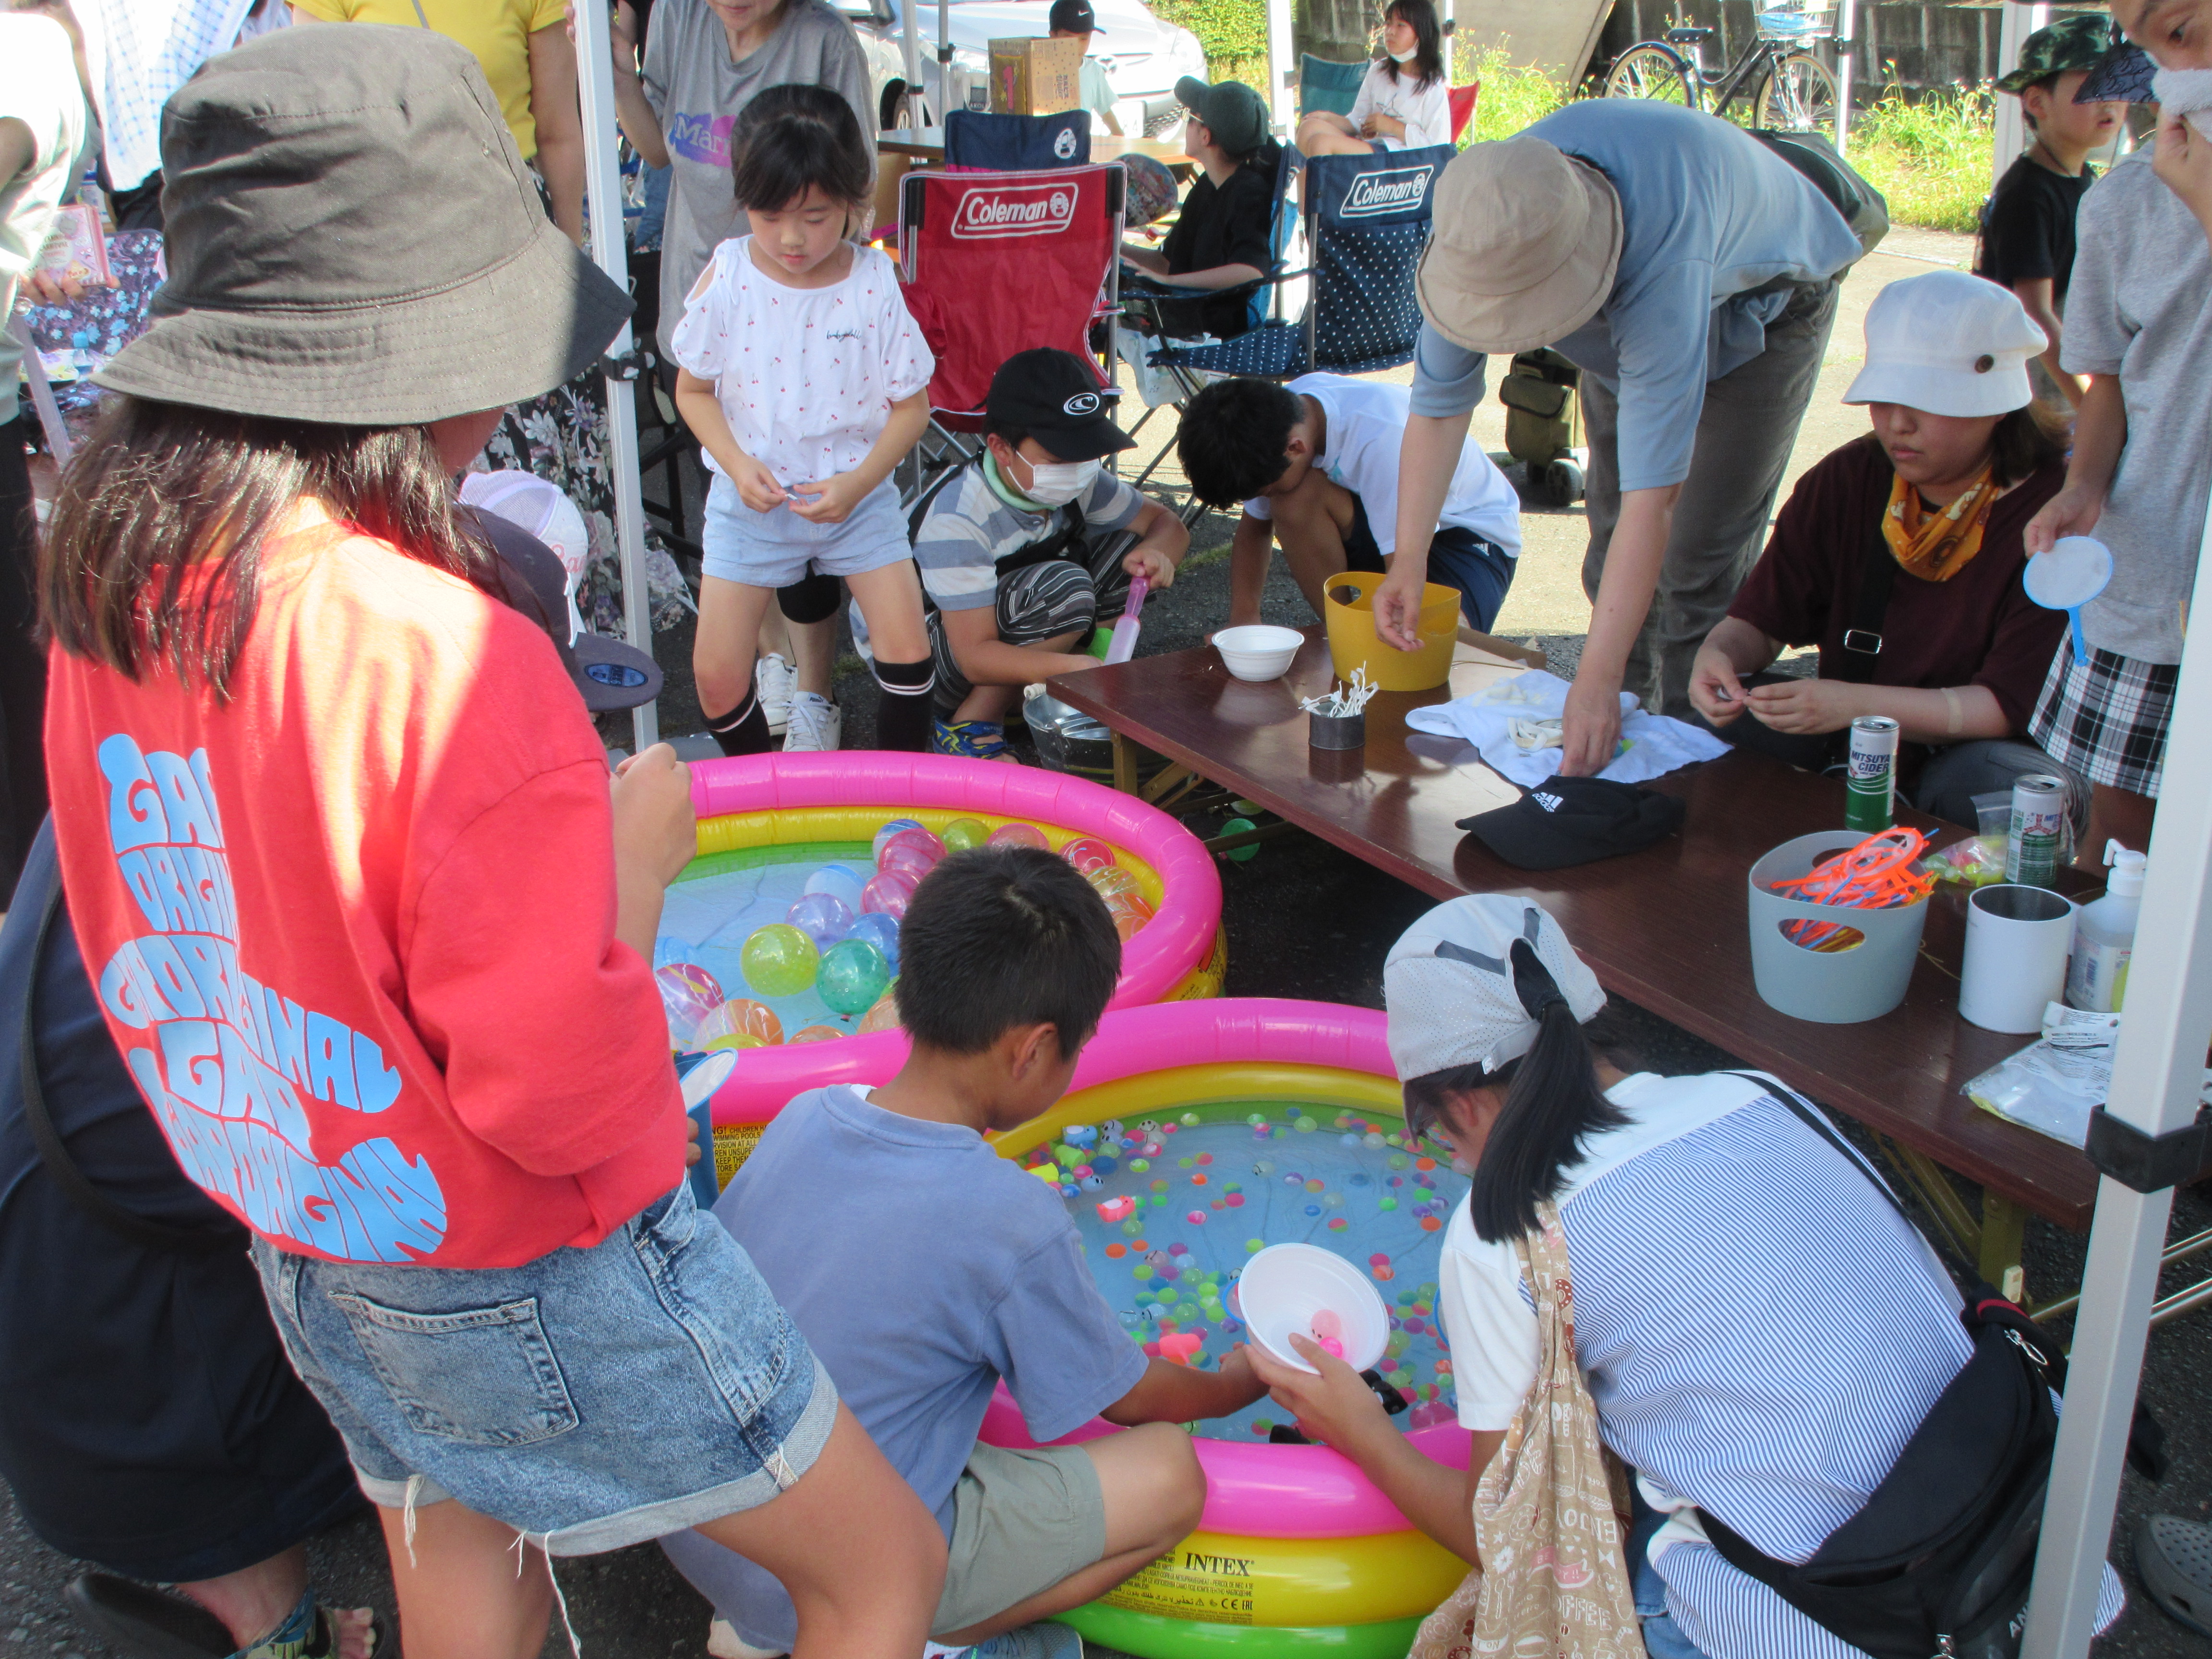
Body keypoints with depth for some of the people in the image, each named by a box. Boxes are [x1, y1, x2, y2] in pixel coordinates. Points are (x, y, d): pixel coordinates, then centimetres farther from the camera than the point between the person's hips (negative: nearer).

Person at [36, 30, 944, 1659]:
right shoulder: (447, 658, -32)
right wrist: (637, 849, -14)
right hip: (539, 1279, -8)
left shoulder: (112, 586, -6)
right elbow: (570, 1093, -28)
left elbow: (134, 955, 7)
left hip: (311, 1258, 8)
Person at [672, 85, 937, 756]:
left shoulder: (874, 283, -10)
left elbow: (911, 403, -4)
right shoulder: (727, 278, -9)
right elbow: (693, 388, 1)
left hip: (856, 494, 0)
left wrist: (858, 483, -18)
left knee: (908, 652, -7)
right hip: (751, 500, 1)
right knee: (716, 674, -3)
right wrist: (739, 465, -15)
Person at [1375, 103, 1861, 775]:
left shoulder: (1665, 260, -49)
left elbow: (1653, 493, -50)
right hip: (1625, 315, 6)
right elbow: (1438, 402, -19)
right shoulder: (1486, 228, -32)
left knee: (1698, 566, -14)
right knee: (1613, 547, 6)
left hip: (1761, 302, -5)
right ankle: (1622, 732, 23)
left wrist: (1597, 679, -52)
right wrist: (1408, 558, -27)